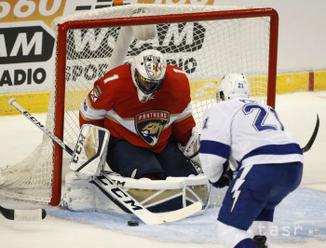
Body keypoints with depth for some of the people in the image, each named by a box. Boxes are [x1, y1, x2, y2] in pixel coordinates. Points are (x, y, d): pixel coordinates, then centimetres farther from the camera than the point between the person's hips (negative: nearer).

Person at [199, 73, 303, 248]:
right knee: (263, 202, 39)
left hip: (261, 168, -7)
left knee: (228, 229, -3)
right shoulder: (266, 108, 34)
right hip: (294, 168, 7)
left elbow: (211, 154, 1)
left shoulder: (220, 110, 11)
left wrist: (217, 178, 21)